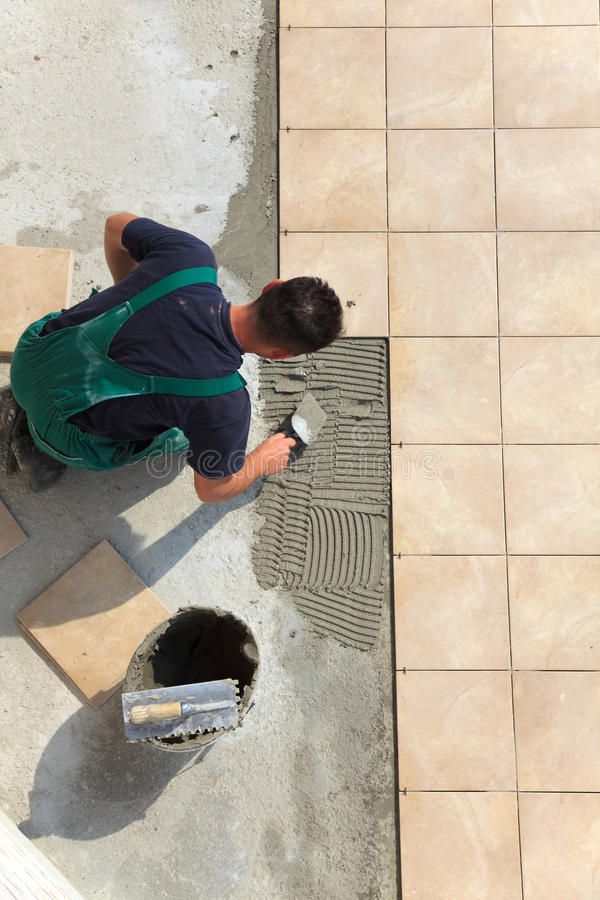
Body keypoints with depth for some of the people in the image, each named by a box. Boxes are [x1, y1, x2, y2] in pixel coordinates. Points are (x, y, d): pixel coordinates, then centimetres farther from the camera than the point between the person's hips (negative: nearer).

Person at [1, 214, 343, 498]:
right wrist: (263, 460, 8)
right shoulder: (226, 403, -32)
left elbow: (115, 226, 1)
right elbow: (212, 489, -11)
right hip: (59, 420, -4)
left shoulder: (191, 254, -21)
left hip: (32, 353, 5)